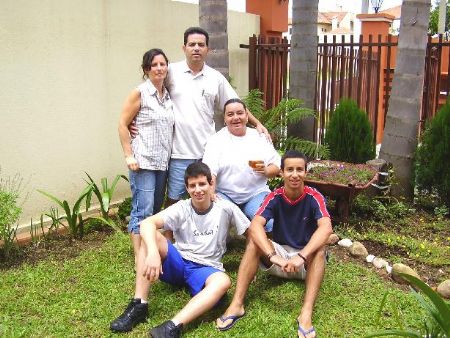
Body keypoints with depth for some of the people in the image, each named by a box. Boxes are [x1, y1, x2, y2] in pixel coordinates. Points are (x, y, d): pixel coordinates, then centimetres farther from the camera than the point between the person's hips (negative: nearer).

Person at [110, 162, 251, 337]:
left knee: (223, 281, -36)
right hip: (178, 263, 1)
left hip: (206, 269, -1)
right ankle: (139, 305, -27)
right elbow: (147, 223, -22)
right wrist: (153, 252, -41)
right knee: (150, 236, -25)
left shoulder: (226, 208, -5)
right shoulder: (181, 209, -7)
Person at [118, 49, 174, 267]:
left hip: (163, 161, 7)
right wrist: (129, 156, -11)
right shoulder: (139, 93, -6)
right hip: (143, 162, -7)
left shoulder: (167, 95, 12)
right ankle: (139, 258, -1)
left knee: (156, 209, 13)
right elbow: (123, 125, -6)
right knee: (143, 210, -8)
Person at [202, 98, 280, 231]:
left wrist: (266, 171, -12)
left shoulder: (260, 137, 11)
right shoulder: (216, 140, 4)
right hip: (225, 195, -1)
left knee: (271, 224, -26)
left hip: (256, 194, 2)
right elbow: (210, 172, -8)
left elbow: (277, 167, 12)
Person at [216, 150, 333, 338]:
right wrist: (273, 256, -43)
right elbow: (255, 226, -27)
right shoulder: (274, 197, -10)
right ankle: (237, 304, -32)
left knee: (320, 248, -33)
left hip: (306, 261, -1)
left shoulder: (314, 197, -14)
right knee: (254, 240, -25)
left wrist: (301, 257, -45)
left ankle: (306, 313, -43)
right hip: (280, 253, 2)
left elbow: (326, 229, -32)